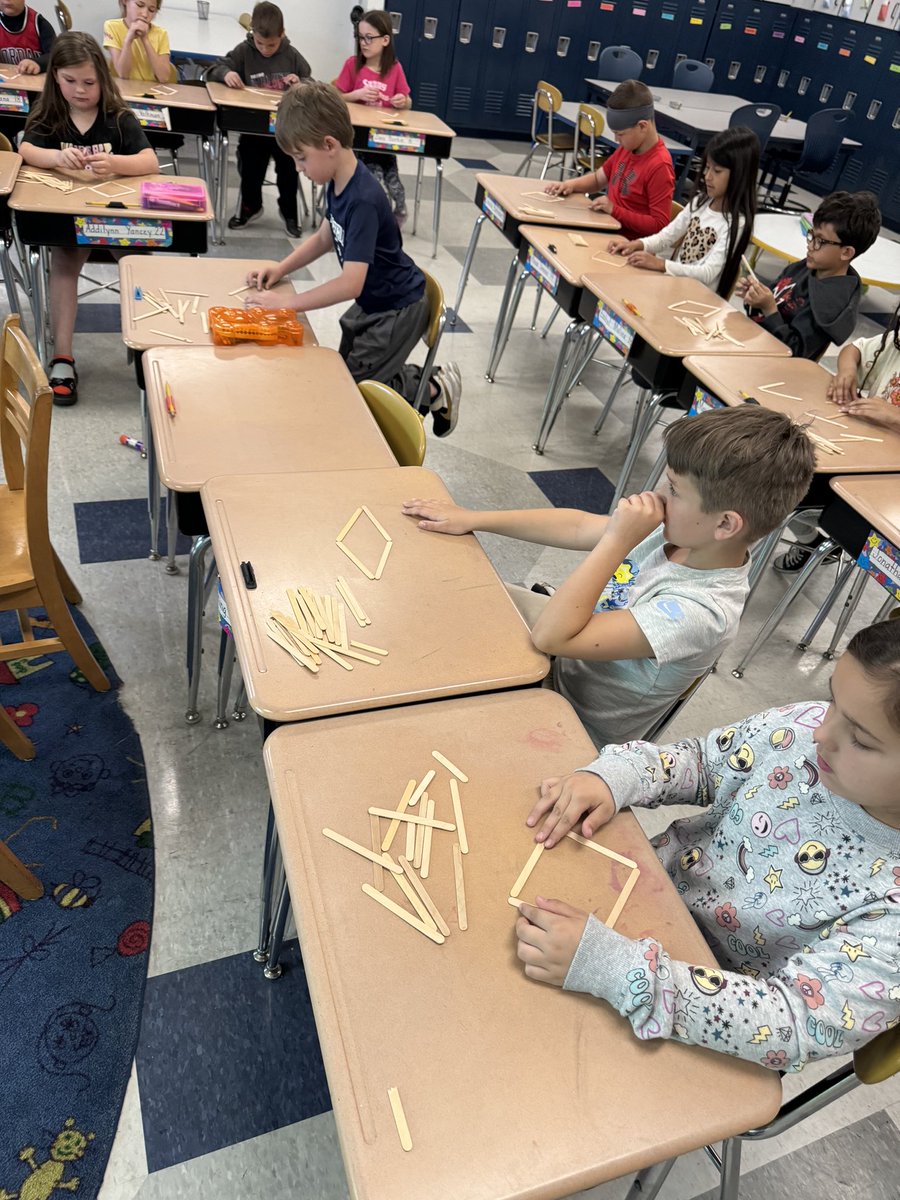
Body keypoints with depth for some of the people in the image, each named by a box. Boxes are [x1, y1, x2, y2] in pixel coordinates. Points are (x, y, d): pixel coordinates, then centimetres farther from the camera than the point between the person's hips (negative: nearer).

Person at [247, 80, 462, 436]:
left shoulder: (363, 201, -31)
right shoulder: (337, 183, -4)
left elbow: (351, 283, -38)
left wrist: (285, 303, -35)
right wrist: (278, 270, 0)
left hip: (398, 309, -10)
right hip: (372, 301, 10)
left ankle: (434, 390, 7)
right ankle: (418, 379, 25)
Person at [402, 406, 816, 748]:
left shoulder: (701, 612, -35)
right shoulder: (683, 532, -13)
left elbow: (551, 637, -37)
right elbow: (577, 525, -4)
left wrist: (617, 540, -36)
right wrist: (472, 519, -1)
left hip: (575, 726, -6)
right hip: (564, 658, 7)